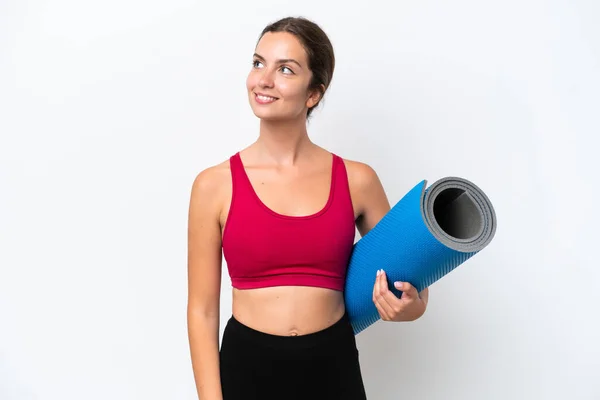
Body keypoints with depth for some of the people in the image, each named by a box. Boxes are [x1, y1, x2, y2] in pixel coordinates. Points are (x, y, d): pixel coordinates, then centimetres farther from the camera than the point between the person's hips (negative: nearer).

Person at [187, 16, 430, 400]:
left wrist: (413, 306, -11)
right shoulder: (215, 185, -6)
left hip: (334, 367, 1)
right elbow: (202, 310, -3)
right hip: (246, 366, -1)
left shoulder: (357, 180, -3)